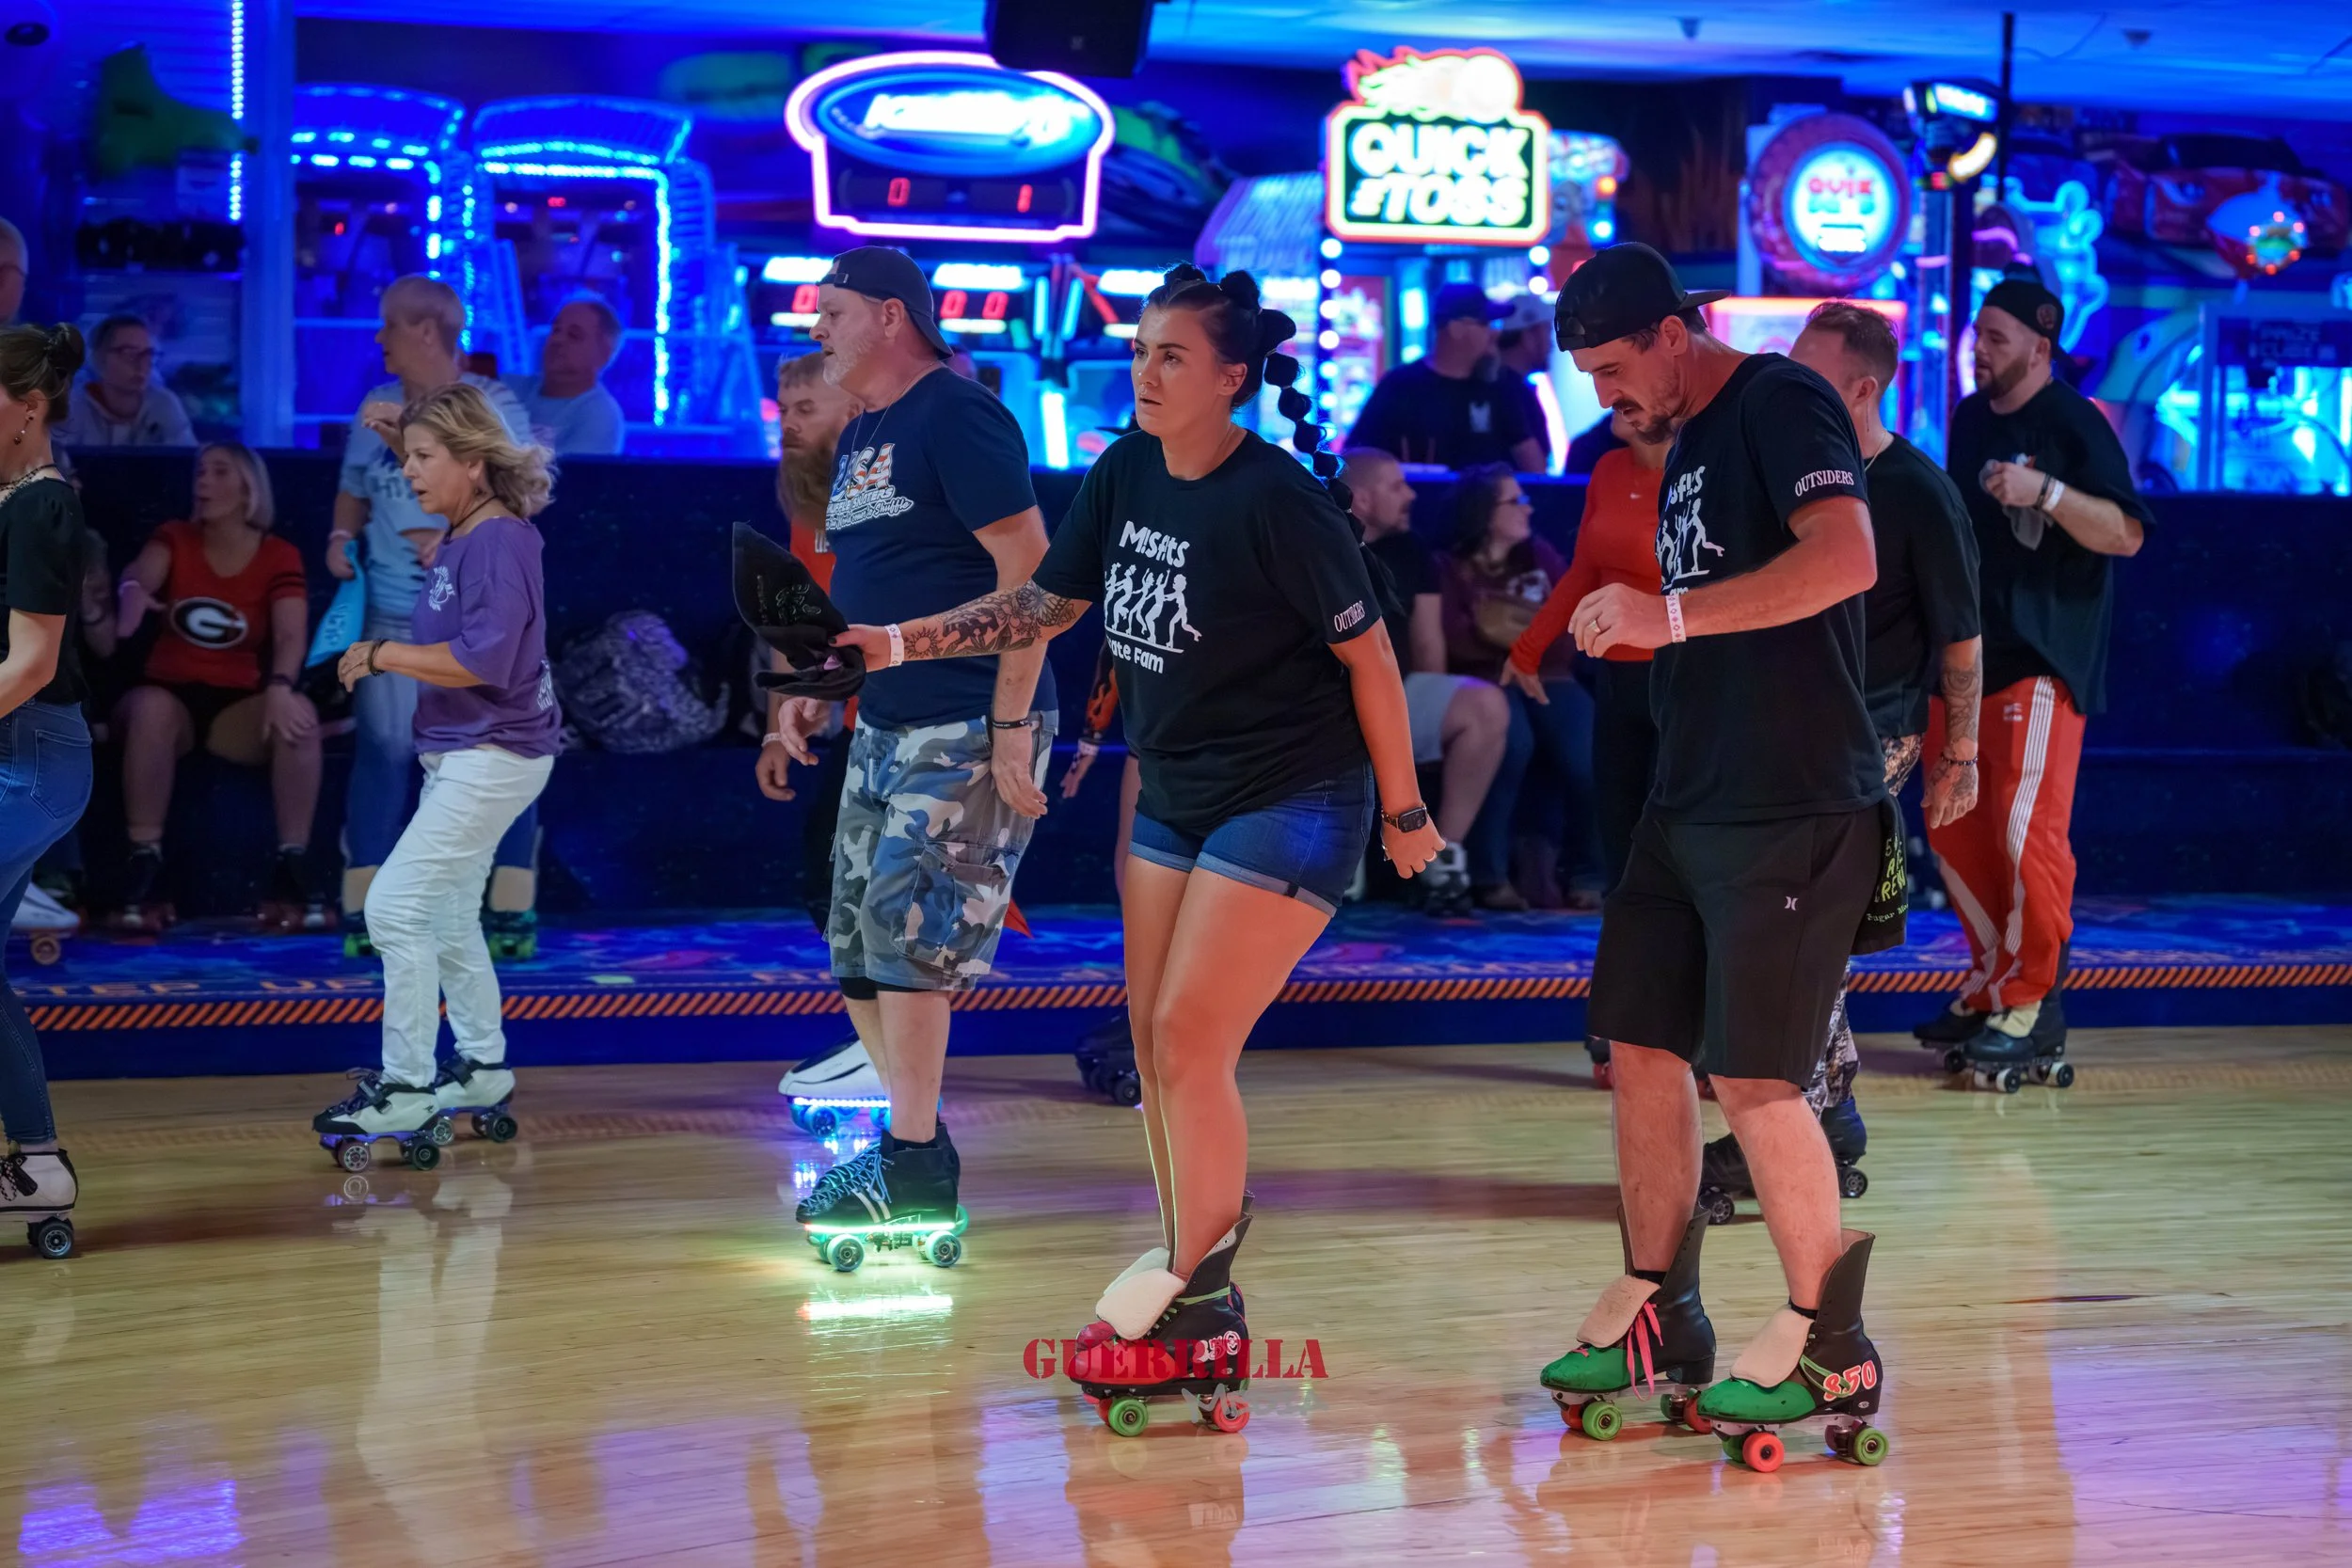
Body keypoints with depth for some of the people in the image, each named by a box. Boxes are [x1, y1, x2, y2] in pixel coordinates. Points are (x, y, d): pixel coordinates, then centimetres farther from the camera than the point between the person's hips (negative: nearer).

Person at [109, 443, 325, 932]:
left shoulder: (279, 557, 3)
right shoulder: (174, 539, 5)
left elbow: (292, 636, -13)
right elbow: (140, 575, -19)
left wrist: (279, 688, -36)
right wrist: (131, 592, -46)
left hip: (236, 707, 0)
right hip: (170, 695, 0)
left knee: (298, 714, -31)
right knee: (150, 709, -37)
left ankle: (291, 873, -30)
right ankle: (143, 875, -36)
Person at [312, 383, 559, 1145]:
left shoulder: (499, 541, -18)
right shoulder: (455, 543, 11)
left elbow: (484, 659, -26)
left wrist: (384, 654, -18)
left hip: (494, 757, -10)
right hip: (461, 756, 10)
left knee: (396, 905, -12)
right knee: (447, 915, 19)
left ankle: (404, 1088, -7)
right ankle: (483, 1067, 31)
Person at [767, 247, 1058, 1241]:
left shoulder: (957, 417, -13)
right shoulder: (860, 437, 16)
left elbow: (1028, 568, -18)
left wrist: (1011, 727, -22)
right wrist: (818, 687, 14)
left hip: (968, 735, -9)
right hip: (884, 729, 9)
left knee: (907, 933, -12)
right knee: (858, 953, 10)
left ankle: (914, 1167, -4)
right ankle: (914, 1144, 22)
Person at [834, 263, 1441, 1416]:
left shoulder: (1276, 501, -20)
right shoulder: (1124, 476, 1)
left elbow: (1368, 652, -14)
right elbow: (1043, 606, 11)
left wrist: (1402, 810, -8)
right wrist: (895, 644, 3)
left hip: (1291, 802, -8)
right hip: (1174, 795, 8)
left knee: (1190, 1041, -11)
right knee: (1154, 1042, 8)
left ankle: (1187, 1293, 1)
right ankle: (1198, 1300, 18)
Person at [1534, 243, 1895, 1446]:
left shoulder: (1783, 406, -11)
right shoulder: (1687, 443, 18)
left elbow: (1845, 559, -29)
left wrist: (1672, 613, -30)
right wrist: (1625, 626, 16)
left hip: (1793, 814, -10)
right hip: (1689, 805, 10)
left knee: (1754, 1078, -8)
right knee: (1642, 1046, 10)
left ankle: (1830, 1346, 4)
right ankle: (1658, 1317, 21)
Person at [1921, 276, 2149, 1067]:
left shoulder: (2074, 424, -8)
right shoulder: (1969, 418, 14)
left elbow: (2127, 533, -16)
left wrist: (2045, 492, -27)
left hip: (2040, 659, -8)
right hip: (1965, 650, 8)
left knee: (2026, 830, -12)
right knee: (1954, 830, 9)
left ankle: (2034, 1002, -5)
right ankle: (1993, 981, 20)